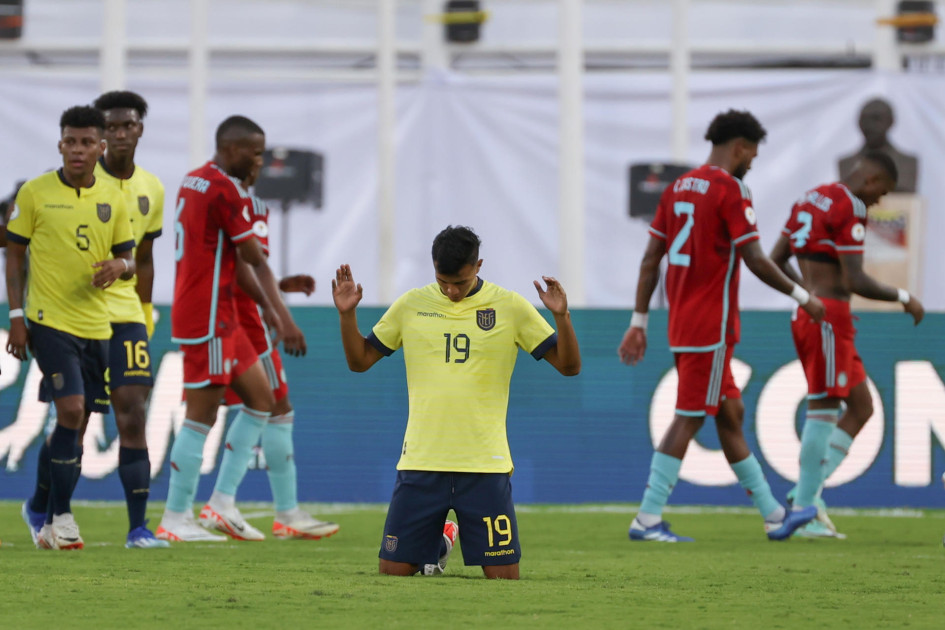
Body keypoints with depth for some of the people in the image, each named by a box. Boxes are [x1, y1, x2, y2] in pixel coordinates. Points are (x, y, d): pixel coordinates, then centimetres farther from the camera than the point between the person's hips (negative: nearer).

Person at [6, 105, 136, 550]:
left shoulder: (113, 198, 6)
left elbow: (128, 258, 12)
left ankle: (53, 523, 17)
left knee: (77, 421, 7)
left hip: (96, 324, 5)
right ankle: (60, 518, -10)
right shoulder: (35, 193, -4)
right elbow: (14, 254, 2)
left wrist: (120, 266, -13)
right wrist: (16, 317, -4)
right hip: (50, 321, -5)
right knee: (71, 410, -17)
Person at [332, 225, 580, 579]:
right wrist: (347, 314, -2)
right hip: (421, 464, 1)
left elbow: (569, 365, 1)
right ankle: (438, 542, 30)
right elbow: (360, 361, 14)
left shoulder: (510, 307, 1)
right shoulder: (411, 305, 6)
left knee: (504, 574, -5)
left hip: (484, 466, -1)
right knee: (393, 570, 0)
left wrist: (561, 316, -16)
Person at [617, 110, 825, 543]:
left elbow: (651, 259, 12)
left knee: (731, 414, 12)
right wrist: (803, 298, -4)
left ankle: (772, 515, 18)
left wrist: (639, 322, 13)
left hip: (681, 323, 9)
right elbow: (756, 262, -15)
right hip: (711, 326, -9)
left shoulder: (678, 188, 13)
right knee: (689, 419, -6)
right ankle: (648, 519, -8)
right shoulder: (730, 190, -12)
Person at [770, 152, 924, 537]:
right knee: (823, 410, -6)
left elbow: (776, 261, 21)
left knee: (861, 408, 12)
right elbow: (854, 281, -18)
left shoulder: (810, 200, 16)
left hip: (806, 317, 9)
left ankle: (808, 493, 5)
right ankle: (805, 510, -5)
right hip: (831, 319, -9)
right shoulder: (849, 209, -12)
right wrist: (904, 298, -5)